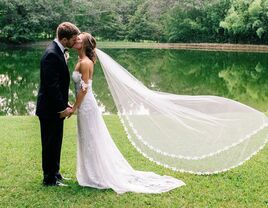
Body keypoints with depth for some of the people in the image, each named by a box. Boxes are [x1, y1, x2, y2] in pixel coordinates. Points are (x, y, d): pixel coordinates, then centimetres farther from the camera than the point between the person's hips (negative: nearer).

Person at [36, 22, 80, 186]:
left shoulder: (58, 51, 9)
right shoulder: (52, 54, -22)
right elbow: (51, 85, -24)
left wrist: (64, 104, 12)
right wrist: (62, 108, -18)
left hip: (56, 108, 10)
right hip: (50, 110, -10)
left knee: (55, 142, 20)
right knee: (51, 144, 3)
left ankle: (54, 173, 34)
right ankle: (49, 179, 15)